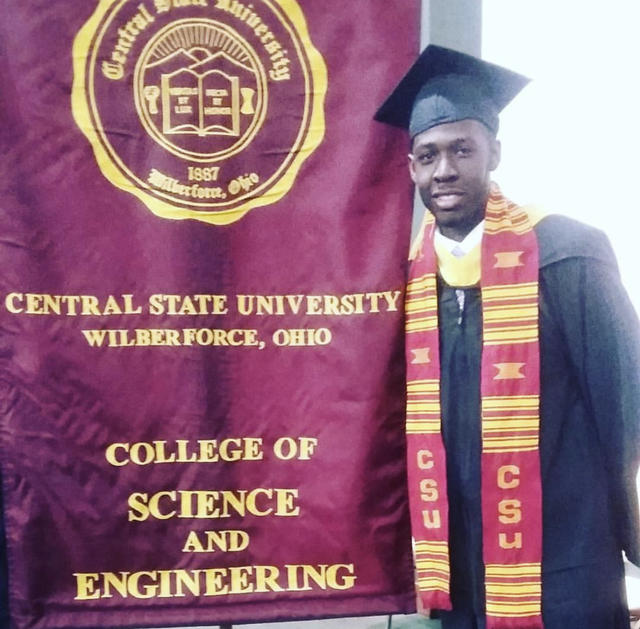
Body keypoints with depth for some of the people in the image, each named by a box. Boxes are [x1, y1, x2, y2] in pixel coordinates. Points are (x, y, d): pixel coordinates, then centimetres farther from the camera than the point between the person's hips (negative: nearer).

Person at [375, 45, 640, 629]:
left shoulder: (568, 252, -13)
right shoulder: (409, 273, 0)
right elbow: (415, 418, 6)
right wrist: (426, 552, 5)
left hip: (561, 565, -4)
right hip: (458, 569, 4)